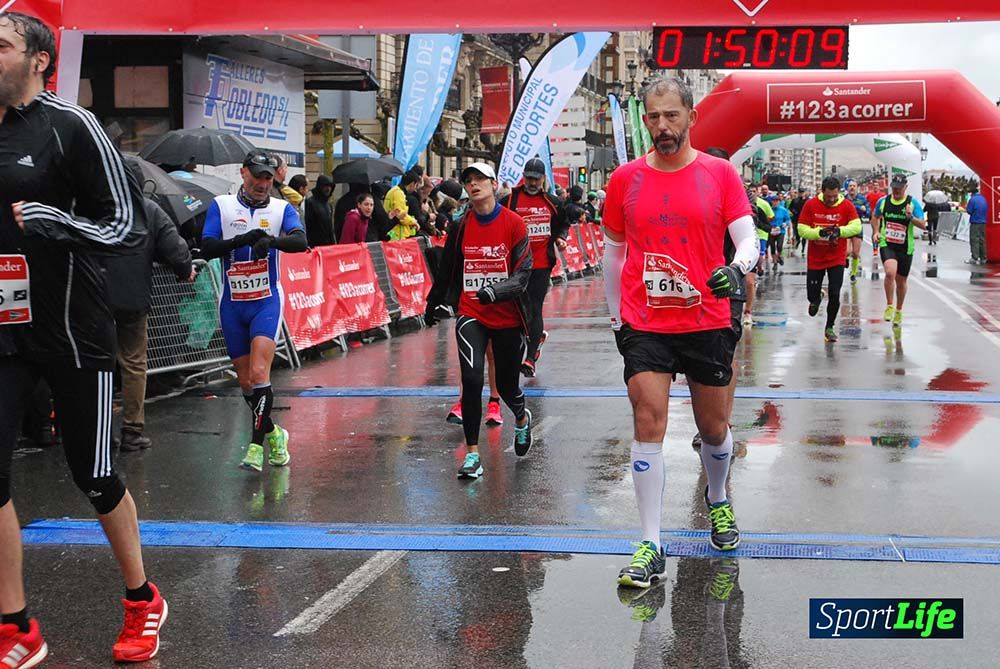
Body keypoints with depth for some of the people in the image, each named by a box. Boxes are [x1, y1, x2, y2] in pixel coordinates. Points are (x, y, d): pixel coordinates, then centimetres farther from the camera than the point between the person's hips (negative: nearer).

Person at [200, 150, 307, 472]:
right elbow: (207, 248, -9)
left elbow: (301, 241, -18)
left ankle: (256, 445, -14)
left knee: (259, 373, -18)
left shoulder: (282, 208, 1)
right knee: (245, 380, 9)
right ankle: (273, 433, 29)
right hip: (232, 303, 3)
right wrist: (243, 239, -23)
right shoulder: (221, 205, 3)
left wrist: (271, 240, -37)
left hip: (266, 301, -2)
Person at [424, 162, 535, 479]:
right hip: (471, 315, 1)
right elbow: (446, 270, 17)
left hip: (508, 318, -1)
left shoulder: (514, 223, -7)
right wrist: (432, 304, 26)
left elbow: (523, 274, -11)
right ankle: (472, 453, -7)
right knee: (472, 378, -17)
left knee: (507, 386, 10)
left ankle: (522, 418, 47)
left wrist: (496, 290, -29)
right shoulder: (461, 227, 2)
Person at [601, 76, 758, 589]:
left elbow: (748, 239, -2)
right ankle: (650, 547, -4)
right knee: (648, 425, -10)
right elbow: (613, 251, 13)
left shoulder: (720, 174, 0)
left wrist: (736, 268, -25)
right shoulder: (625, 180, 3)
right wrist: (616, 317, 12)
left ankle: (717, 501, 44)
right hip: (644, 327, 0)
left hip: (708, 323, 0)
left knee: (714, 428, 12)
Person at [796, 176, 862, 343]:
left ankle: (830, 328, 14)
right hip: (815, 259, 1)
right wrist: (820, 232, -26)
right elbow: (802, 230, -10)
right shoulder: (811, 204, -8)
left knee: (834, 295, -6)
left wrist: (839, 230, -32)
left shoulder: (847, 206, -7)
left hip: (836, 259, -1)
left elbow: (856, 227, -16)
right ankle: (816, 299, 45)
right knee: (811, 295, 6)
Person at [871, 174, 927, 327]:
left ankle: (898, 311, 35)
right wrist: (876, 232, 7)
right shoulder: (883, 201, 2)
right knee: (890, 272, -27)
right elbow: (875, 217, 21)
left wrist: (911, 217, -25)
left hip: (905, 248, 0)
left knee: (901, 280, 11)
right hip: (887, 244, 0)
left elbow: (923, 225, -8)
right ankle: (889, 306, -9)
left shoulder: (912, 203, -4)